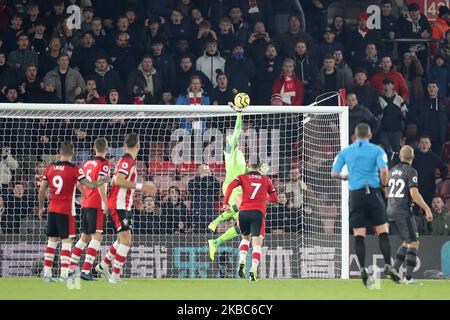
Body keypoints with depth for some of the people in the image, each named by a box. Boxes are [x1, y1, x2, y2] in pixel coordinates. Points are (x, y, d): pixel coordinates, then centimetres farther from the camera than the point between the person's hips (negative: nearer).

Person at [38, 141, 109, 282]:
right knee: (66, 241, -2)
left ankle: (47, 273, 8)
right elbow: (89, 185, -10)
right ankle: (64, 274, -8)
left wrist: (41, 208, 19)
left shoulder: (50, 168, 6)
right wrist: (102, 181, 7)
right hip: (66, 211, -5)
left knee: (52, 240, 10)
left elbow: (42, 190, 9)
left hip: (52, 210, 5)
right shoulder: (74, 169, -9)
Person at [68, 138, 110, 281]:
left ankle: (71, 267, 15)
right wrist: (104, 201, -19)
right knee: (97, 237, -7)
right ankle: (85, 271, -16)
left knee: (85, 237, 16)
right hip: (97, 205, -8)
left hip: (85, 204, 8)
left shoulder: (87, 163, 14)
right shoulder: (104, 163, -7)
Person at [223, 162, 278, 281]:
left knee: (245, 238, 25)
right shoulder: (266, 180, 14)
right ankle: (254, 269, -25)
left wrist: (225, 203, -9)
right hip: (258, 213, -1)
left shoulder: (243, 177, 11)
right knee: (257, 244, -5)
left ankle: (242, 261, 2)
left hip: (243, 212, 2)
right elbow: (274, 199, 21)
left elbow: (231, 186, -8)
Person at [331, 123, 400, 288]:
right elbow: (384, 170, -12)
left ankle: (363, 269, -4)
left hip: (355, 194, 2)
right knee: (383, 231, 3)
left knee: (359, 235, 3)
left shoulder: (345, 152, 8)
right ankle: (388, 266, -5)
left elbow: (334, 173, 7)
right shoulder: (377, 150, 1)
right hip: (373, 192, -2)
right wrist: (384, 184, 6)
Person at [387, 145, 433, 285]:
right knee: (413, 243, -3)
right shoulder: (411, 171, -9)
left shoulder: (392, 171, 12)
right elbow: (414, 194, -18)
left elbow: (386, 192, 21)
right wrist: (427, 209, -14)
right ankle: (408, 277, -10)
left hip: (390, 210, 8)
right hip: (403, 211, -7)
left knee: (407, 242, 20)